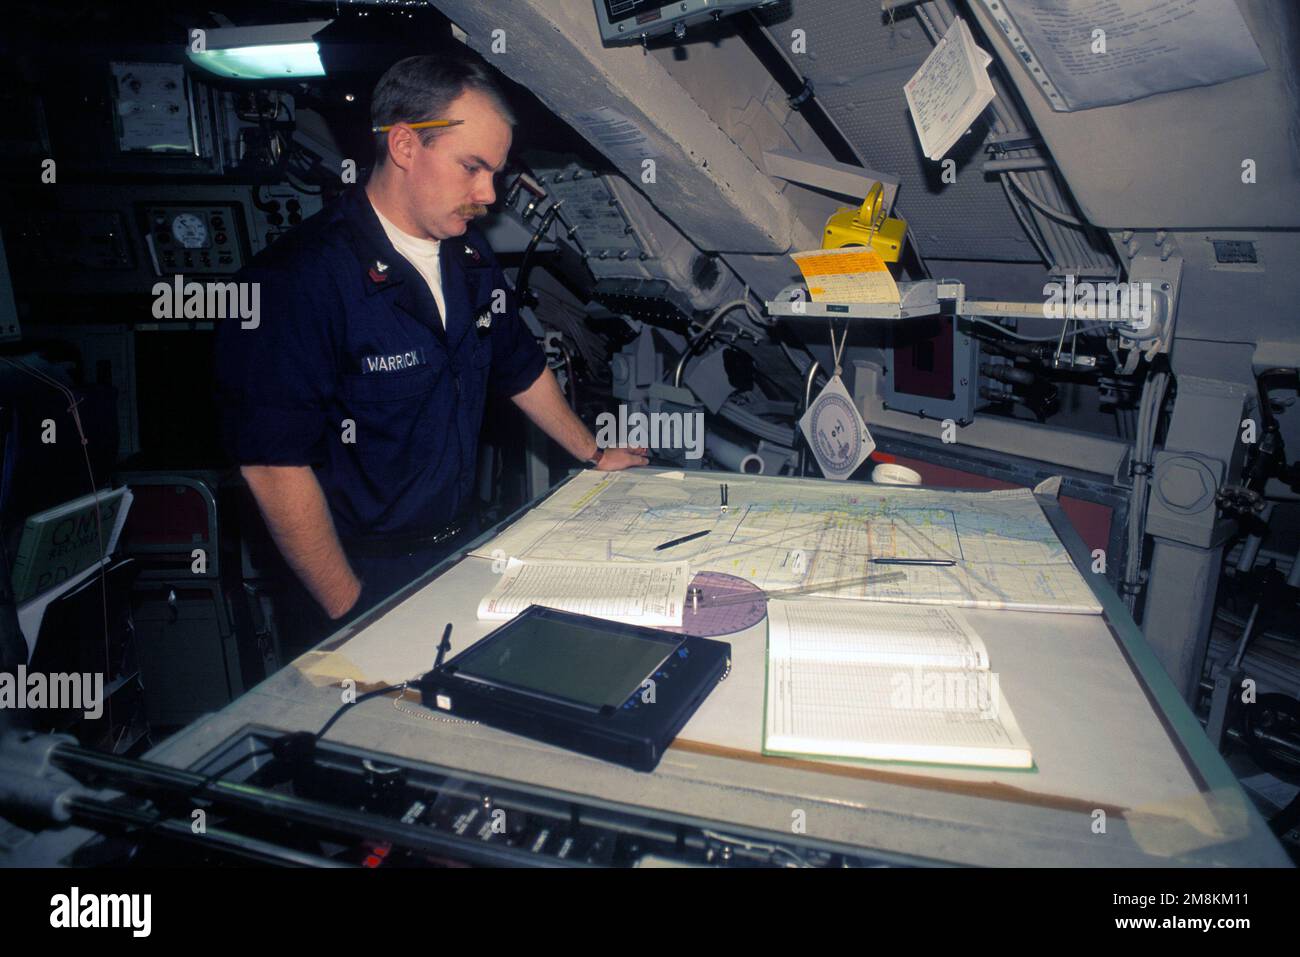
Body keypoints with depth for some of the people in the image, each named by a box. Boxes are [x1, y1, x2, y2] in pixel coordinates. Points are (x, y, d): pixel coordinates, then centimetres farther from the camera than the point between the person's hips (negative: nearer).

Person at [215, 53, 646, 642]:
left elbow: (520, 368, 17)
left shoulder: (469, 254, 3)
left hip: (460, 544, 6)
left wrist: (593, 454, 24)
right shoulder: (296, 281, -21)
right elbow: (274, 465, -22)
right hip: (365, 577, -6)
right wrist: (350, 609, -19)